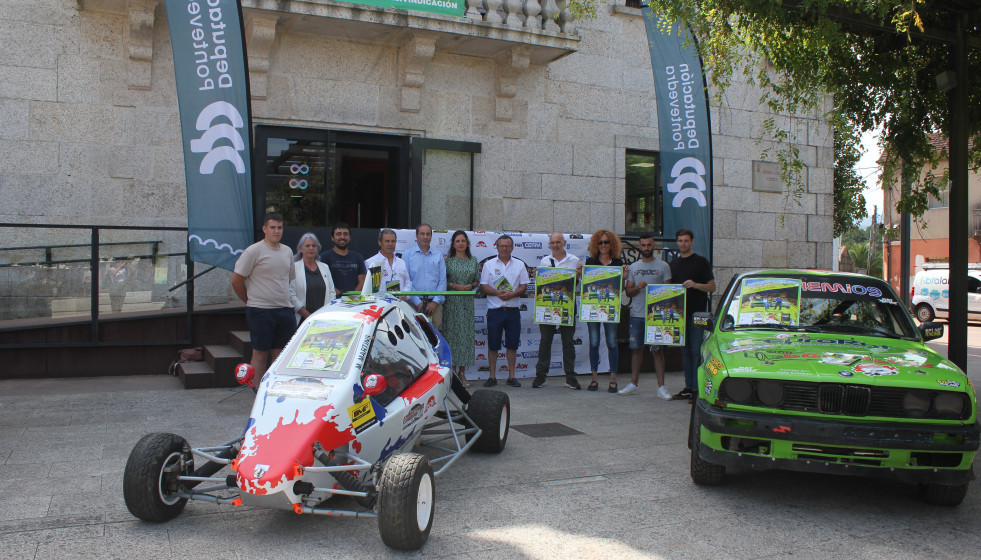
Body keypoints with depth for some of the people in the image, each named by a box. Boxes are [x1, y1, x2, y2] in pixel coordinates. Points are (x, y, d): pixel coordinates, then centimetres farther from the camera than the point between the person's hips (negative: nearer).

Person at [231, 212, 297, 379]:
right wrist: (251, 301, 2)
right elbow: (236, 280, -5)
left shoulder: (287, 251, 14)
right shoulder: (254, 251, -6)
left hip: (285, 311, 6)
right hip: (261, 311, -6)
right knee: (260, 354, -1)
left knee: (281, 355, 8)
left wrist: (282, 298, 15)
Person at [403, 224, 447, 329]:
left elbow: (442, 281, 9)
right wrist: (417, 302, -9)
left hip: (435, 304, 2)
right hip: (415, 303, -2)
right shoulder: (408, 255, 7)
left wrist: (435, 301, -4)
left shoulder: (438, 256, 15)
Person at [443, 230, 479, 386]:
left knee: (466, 334, 2)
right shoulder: (447, 260, 2)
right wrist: (454, 285, -15)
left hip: (467, 302, 3)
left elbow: (478, 280, 14)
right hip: (451, 302, -3)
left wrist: (471, 286, -6)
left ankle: (462, 372, 9)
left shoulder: (473, 261, 11)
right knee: (451, 333, -3)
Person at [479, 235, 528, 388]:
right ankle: (492, 376, 10)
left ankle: (511, 376, 13)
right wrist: (497, 292, -17)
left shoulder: (519, 265, 9)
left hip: (513, 310, 1)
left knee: (512, 345, 4)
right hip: (494, 310, -1)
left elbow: (524, 286, 4)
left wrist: (512, 294, -14)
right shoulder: (489, 264, 6)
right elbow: (484, 286, 1)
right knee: (493, 345, 1)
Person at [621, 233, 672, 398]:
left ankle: (661, 386, 1)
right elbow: (628, 292, 11)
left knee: (657, 350, -2)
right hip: (636, 314, 3)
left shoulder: (663, 266, 4)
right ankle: (634, 383, 16)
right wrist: (637, 287, -11)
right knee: (636, 348, 7)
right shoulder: (633, 267, 13)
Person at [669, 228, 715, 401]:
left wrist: (695, 285, -22)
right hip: (679, 313, 6)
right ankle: (688, 388, 14)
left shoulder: (701, 262, -1)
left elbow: (712, 286, -5)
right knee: (685, 352, 9)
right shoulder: (673, 263, 15)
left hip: (697, 313, -6)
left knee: (696, 351, -7)